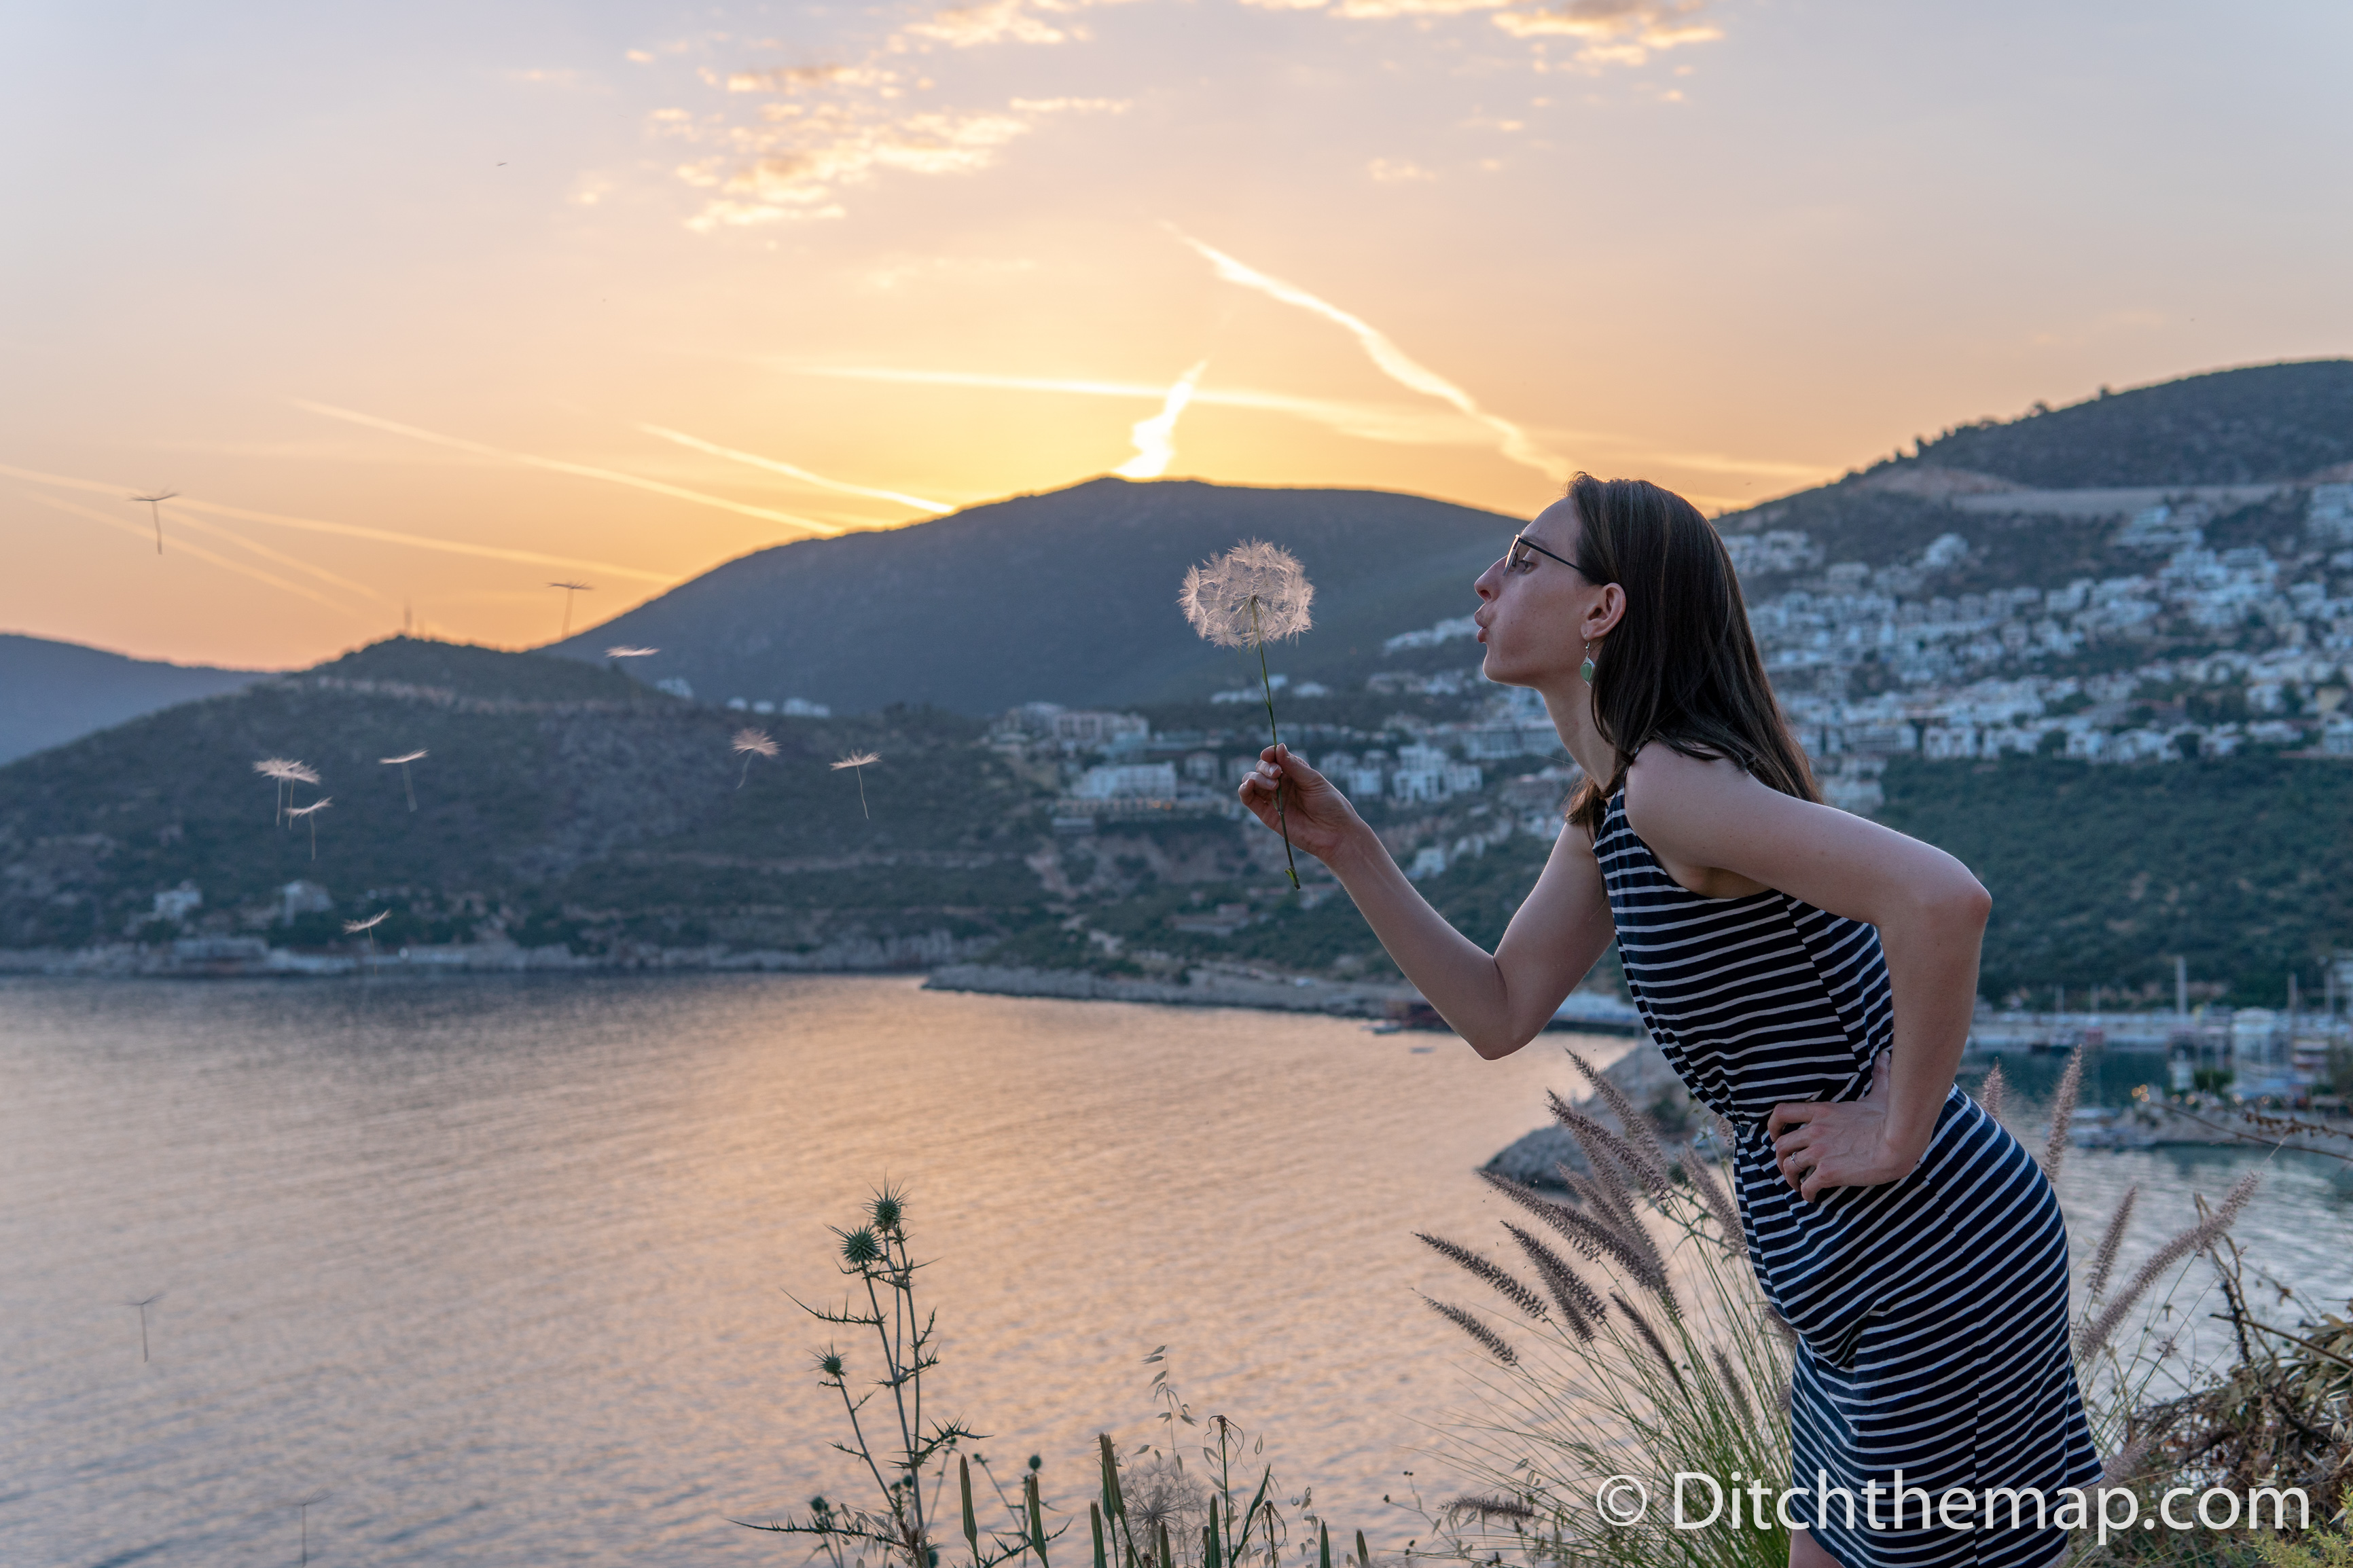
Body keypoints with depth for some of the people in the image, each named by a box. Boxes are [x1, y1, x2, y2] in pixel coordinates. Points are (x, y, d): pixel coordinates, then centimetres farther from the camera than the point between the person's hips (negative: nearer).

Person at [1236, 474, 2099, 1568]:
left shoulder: (1671, 783, -22)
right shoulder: (1608, 812, 9)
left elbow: (1943, 900, -33)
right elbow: (1500, 1015, 11)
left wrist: (1898, 1135, -22)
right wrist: (1344, 846, 6)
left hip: (1928, 1270, -10)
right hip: (1869, 1276, 10)